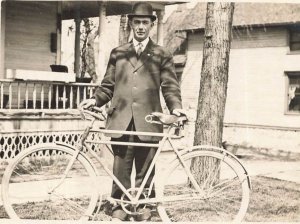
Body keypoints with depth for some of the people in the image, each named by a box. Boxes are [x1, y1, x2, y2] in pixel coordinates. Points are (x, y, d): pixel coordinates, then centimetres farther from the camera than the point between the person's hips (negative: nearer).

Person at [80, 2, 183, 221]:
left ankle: (144, 208, 17)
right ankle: (120, 207, 11)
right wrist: (95, 100, -2)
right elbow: (108, 85, 15)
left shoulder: (162, 55, 10)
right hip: (121, 120, 1)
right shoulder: (117, 53, 15)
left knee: (144, 170, 5)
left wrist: (176, 107, -13)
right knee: (120, 168, 1)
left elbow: (170, 86, 4)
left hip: (148, 122, -1)